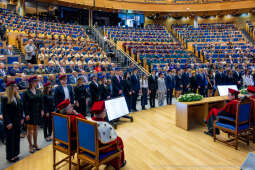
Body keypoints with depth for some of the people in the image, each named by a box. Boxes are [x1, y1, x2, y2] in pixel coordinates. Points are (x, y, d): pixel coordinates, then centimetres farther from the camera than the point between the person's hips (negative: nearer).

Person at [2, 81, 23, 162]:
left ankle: (15, 154, 28)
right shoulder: (5, 98, -13)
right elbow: (4, 112, -14)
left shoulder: (18, 97, 4)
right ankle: (10, 156, 21)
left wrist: (21, 118, 6)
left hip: (17, 122, 6)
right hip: (10, 122, -6)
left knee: (17, 138, 14)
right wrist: (8, 123, -16)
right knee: (10, 139, 6)